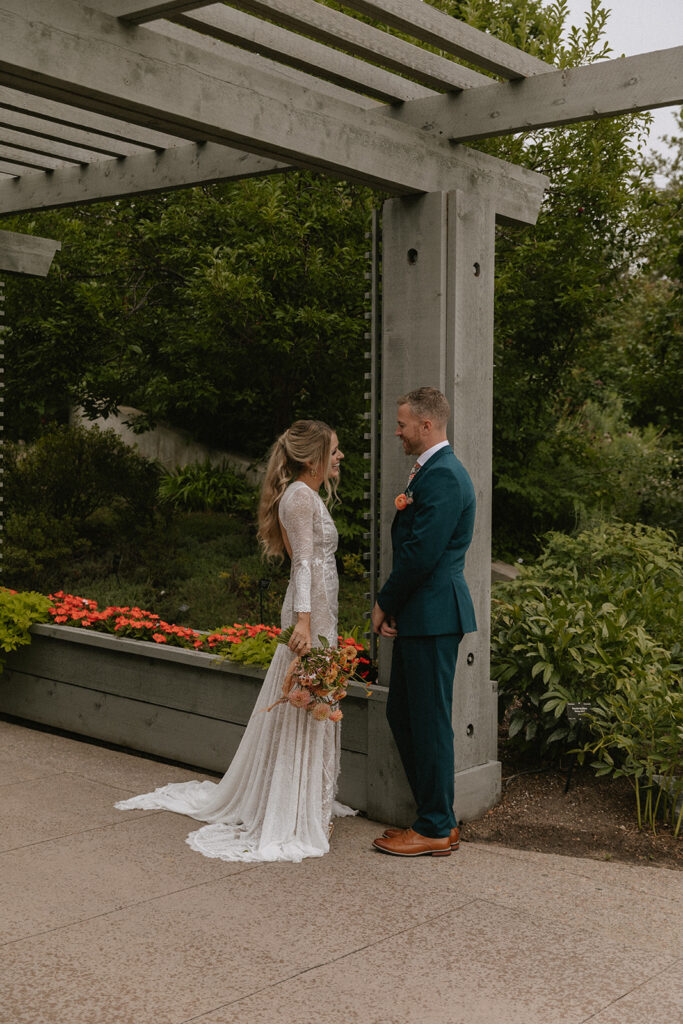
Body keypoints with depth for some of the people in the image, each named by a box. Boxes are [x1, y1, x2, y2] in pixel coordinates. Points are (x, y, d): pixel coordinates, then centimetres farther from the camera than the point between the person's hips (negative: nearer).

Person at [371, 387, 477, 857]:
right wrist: (392, 605, 7)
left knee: (430, 721, -2)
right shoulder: (431, 471, 18)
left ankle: (436, 829, 10)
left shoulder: (443, 475, -16)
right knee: (402, 714, 15)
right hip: (419, 615, 11)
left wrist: (385, 603, -8)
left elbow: (422, 553, -21)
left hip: (434, 614, -11)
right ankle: (438, 818, 25)